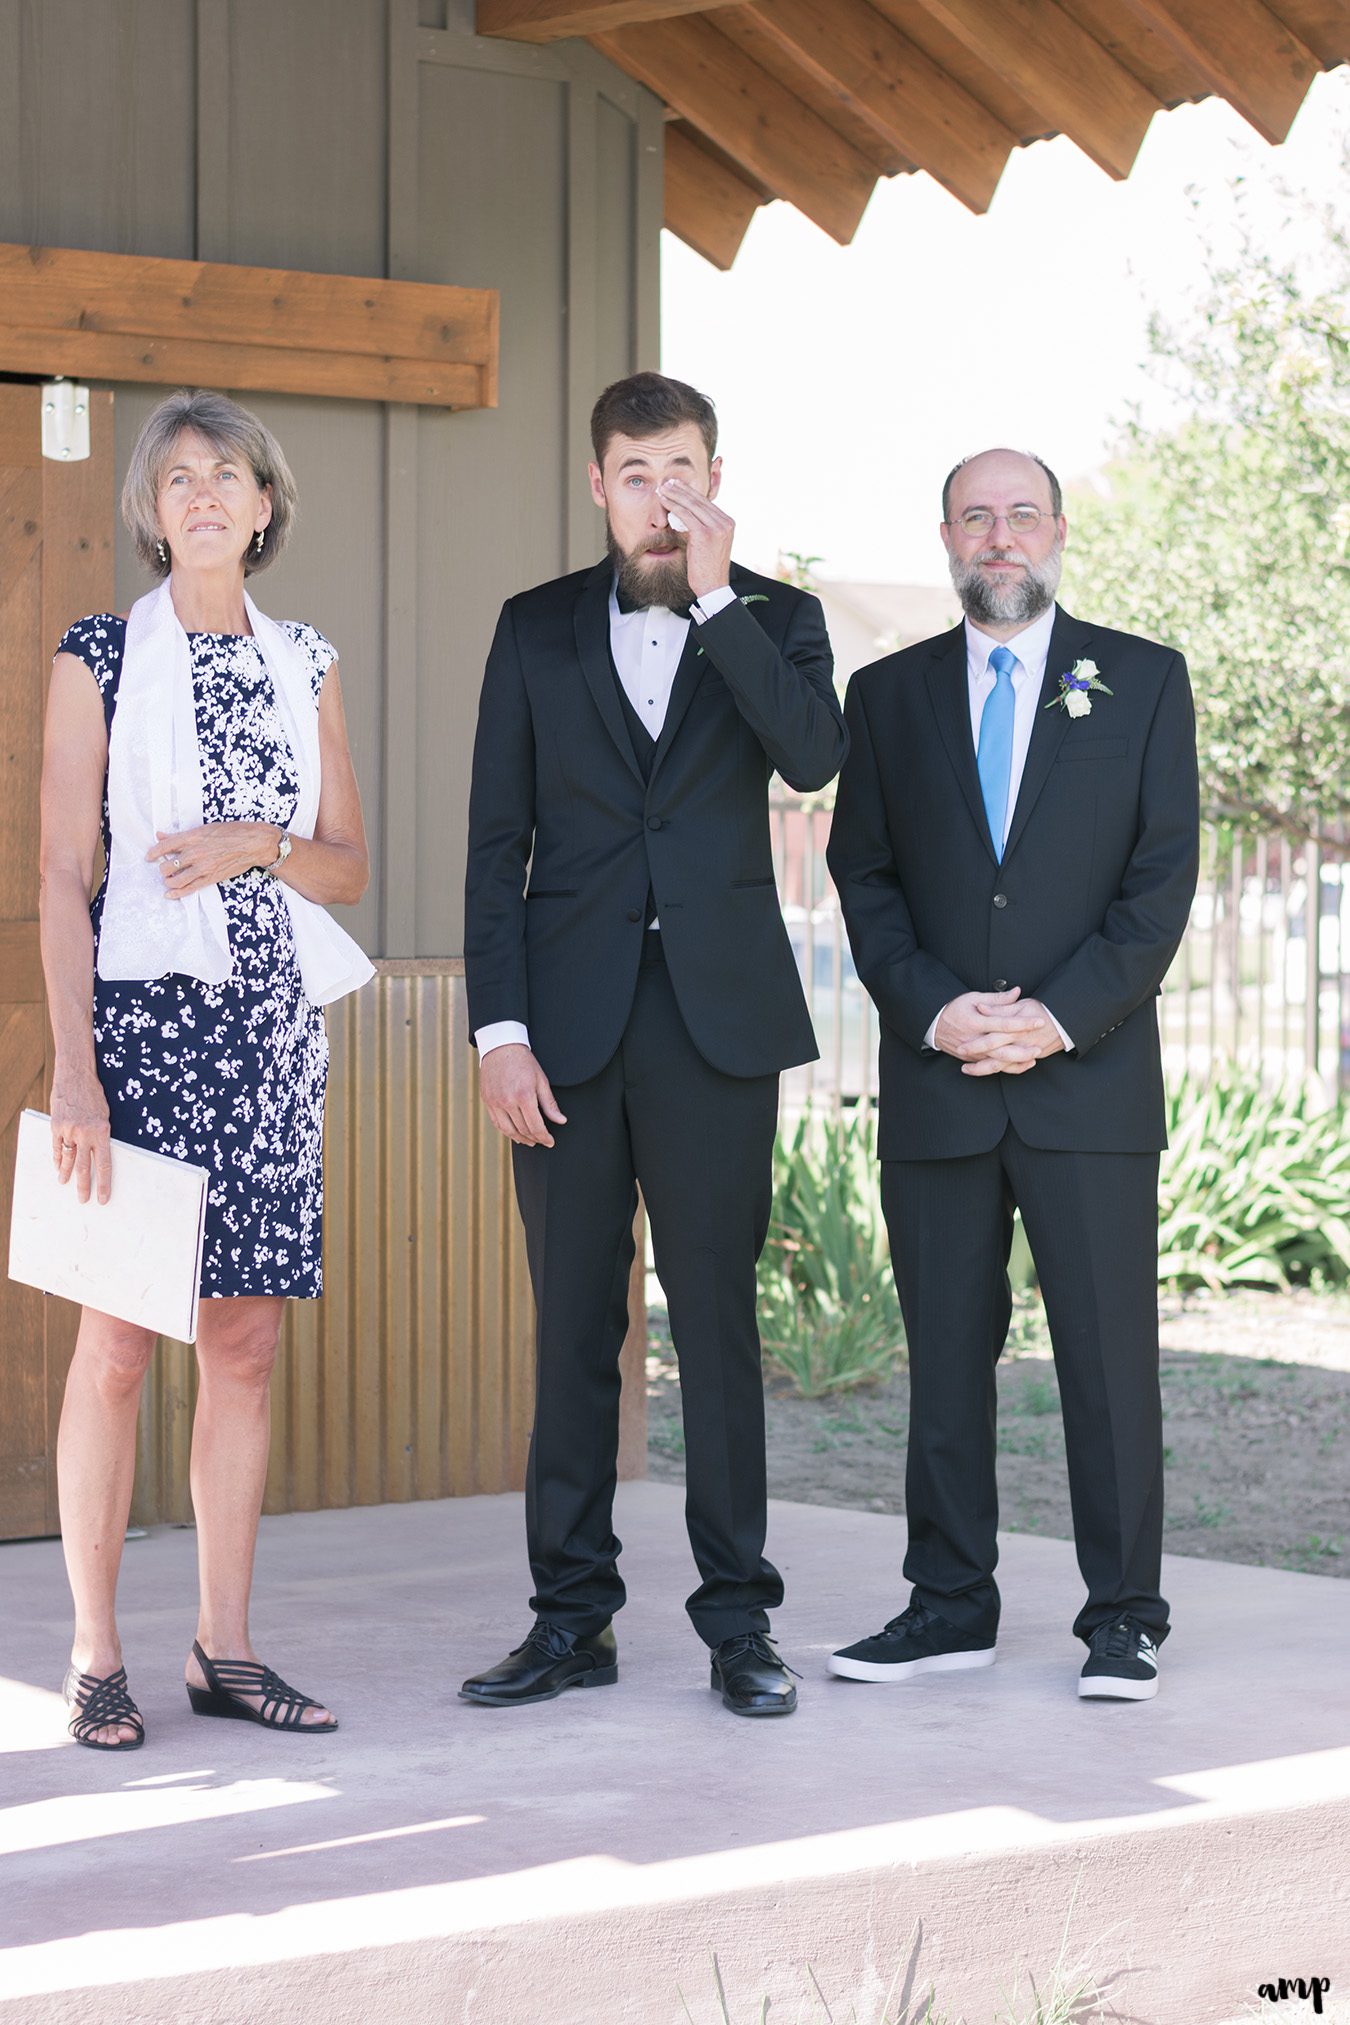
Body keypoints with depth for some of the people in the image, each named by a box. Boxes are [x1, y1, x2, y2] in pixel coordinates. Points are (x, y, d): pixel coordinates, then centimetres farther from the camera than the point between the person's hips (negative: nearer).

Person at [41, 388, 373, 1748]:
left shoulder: (305, 666, 13)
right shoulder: (101, 657, 0)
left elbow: (350, 865, 16)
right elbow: (62, 879, -4)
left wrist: (263, 845, -7)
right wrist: (73, 1067, -13)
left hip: (273, 1025, 4)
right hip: (142, 1014, -4)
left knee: (247, 1341, 5)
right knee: (118, 1340, -4)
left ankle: (224, 1649, 11)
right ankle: (95, 1659, 3)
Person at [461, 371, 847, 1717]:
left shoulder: (773, 621, 7)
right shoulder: (537, 630, 9)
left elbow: (814, 756, -14)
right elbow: (497, 842, 6)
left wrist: (714, 598, -15)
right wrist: (500, 1029, -3)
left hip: (715, 1021, -1)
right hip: (571, 1024, 1)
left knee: (717, 1317, 0)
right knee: (572, 1326, 5)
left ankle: (737, 1618, 6)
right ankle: (572, 1618, 12)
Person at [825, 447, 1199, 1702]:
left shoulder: (1142, 681, 7)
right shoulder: (889, 695, 12)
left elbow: (1163, 876, 1)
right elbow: (863, 879, 9)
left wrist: (1061, 1016, -11)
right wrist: (933, 1009, -8)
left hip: (1090, 1080, -2)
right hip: (934, 1082, 2)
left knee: (1110, 1351, -2)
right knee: (944, 1353, 6)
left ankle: (1122, 1619, 6)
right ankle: (949, 1607, 14)